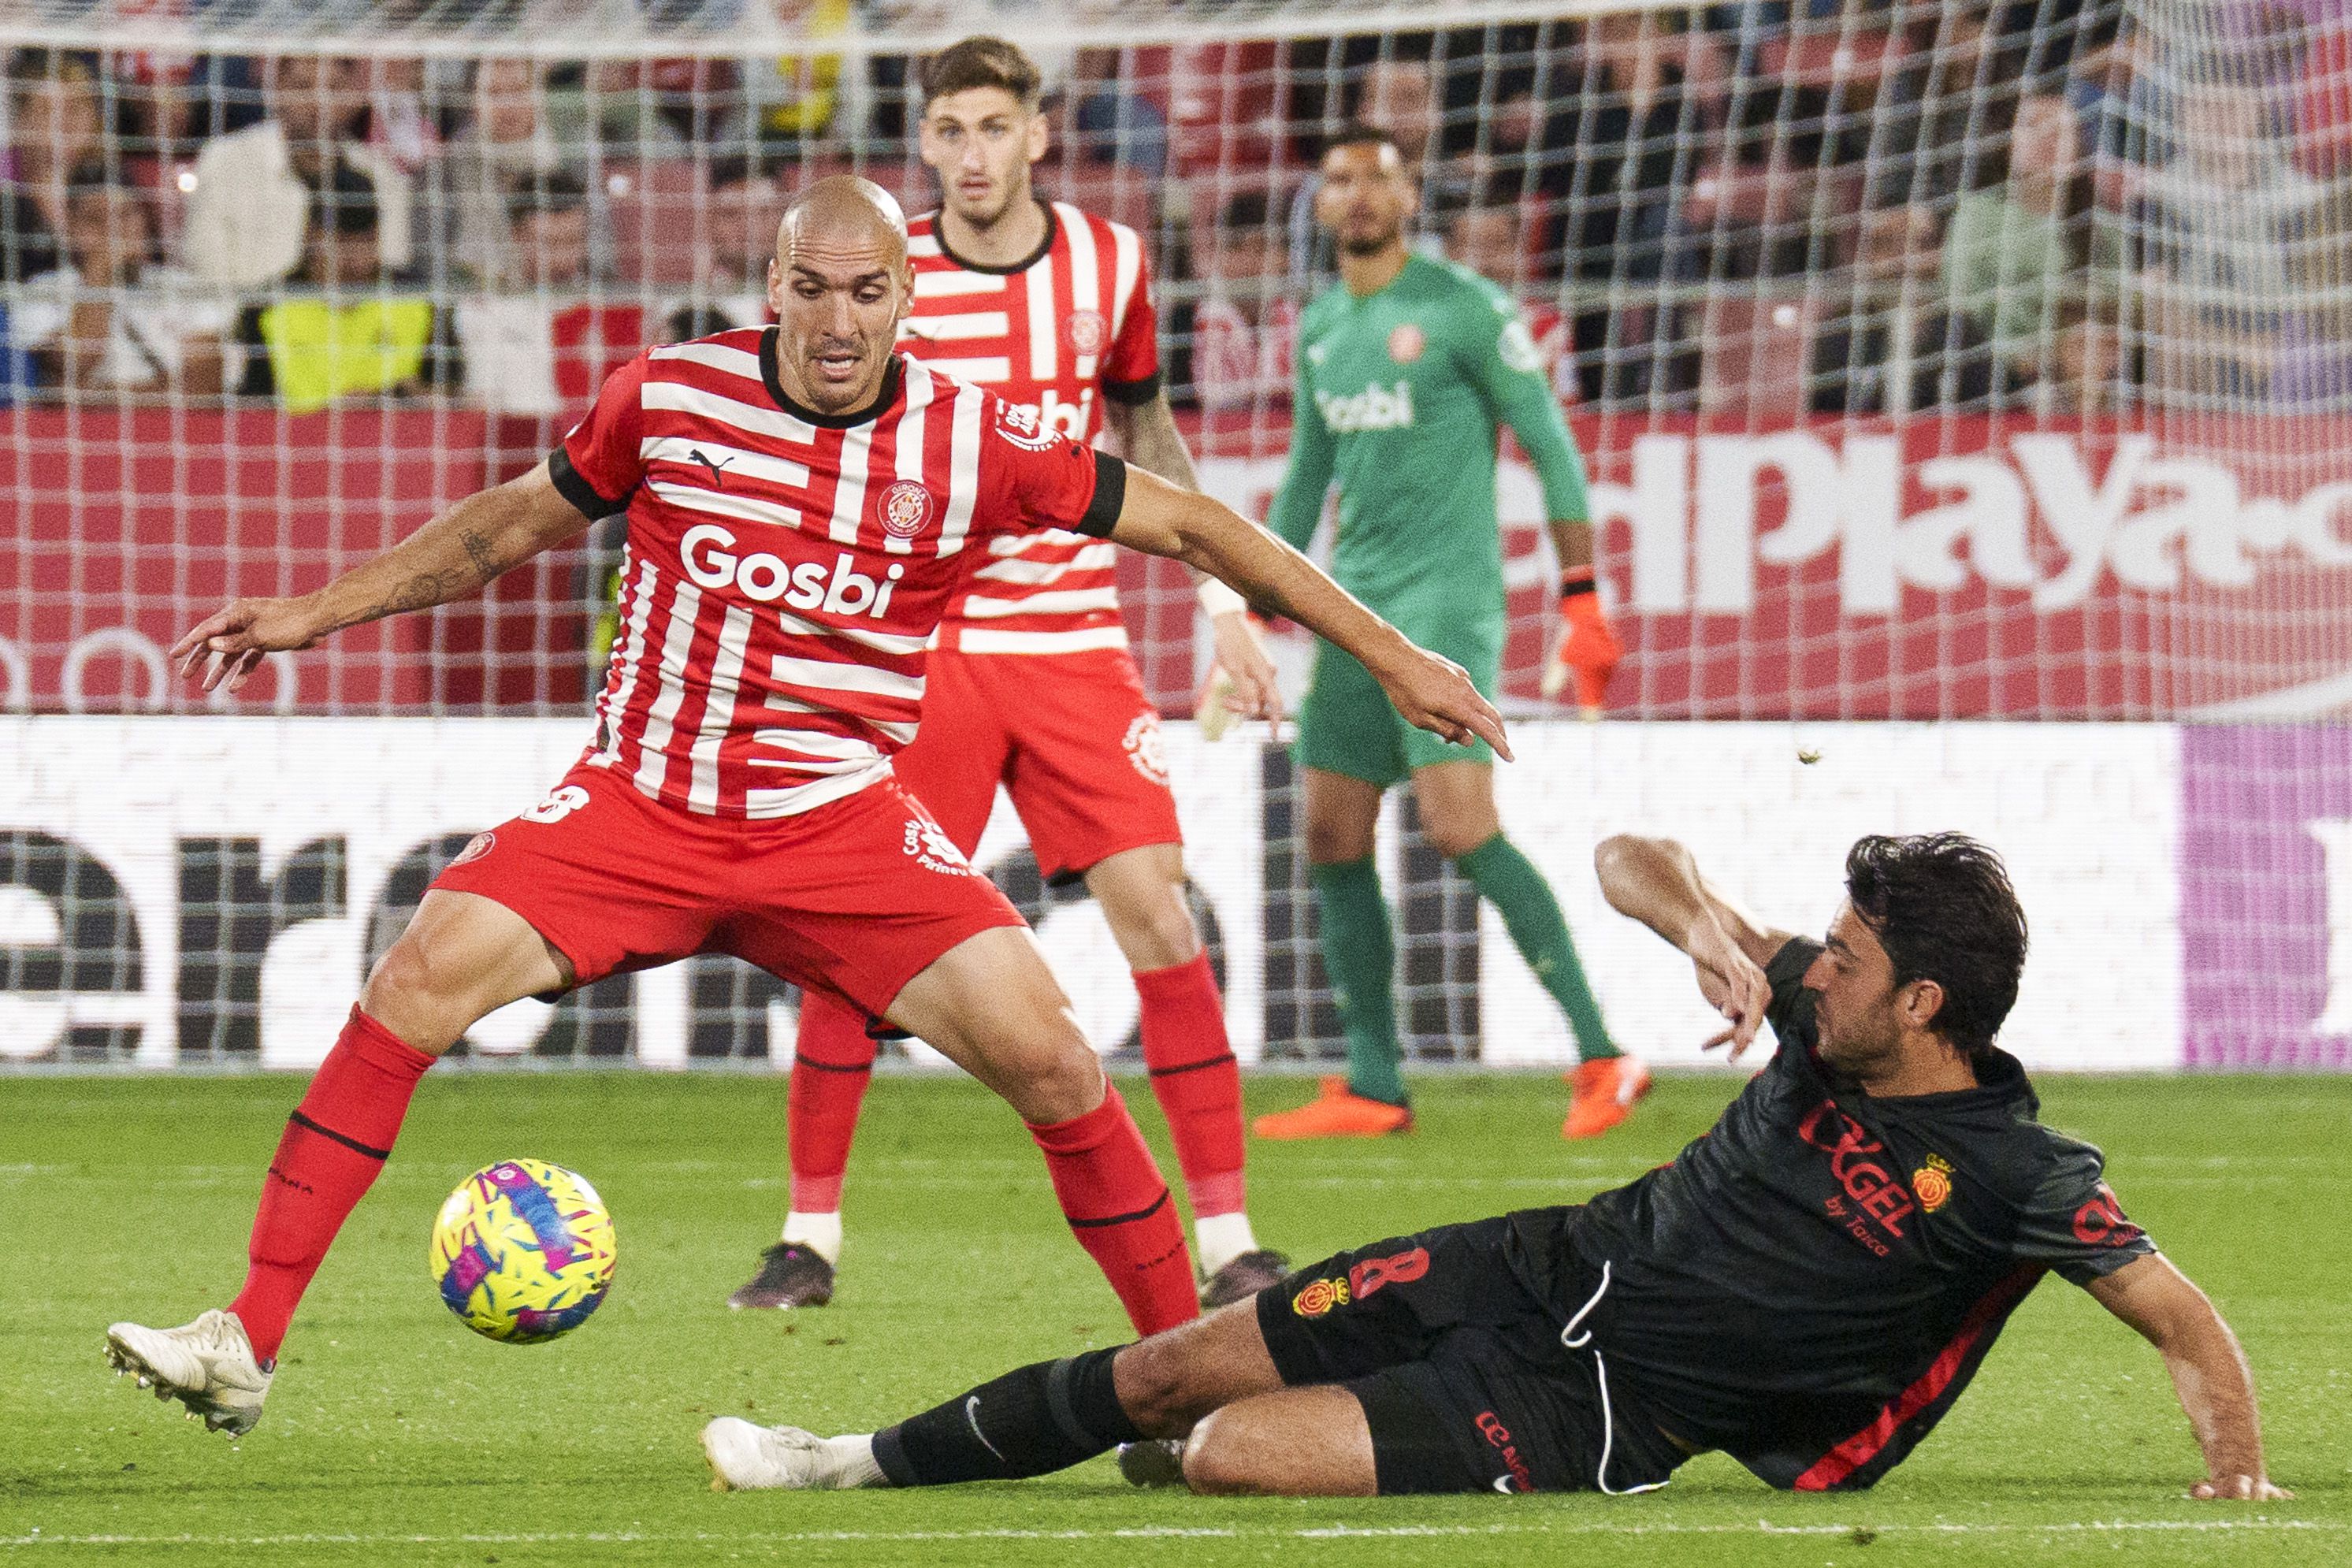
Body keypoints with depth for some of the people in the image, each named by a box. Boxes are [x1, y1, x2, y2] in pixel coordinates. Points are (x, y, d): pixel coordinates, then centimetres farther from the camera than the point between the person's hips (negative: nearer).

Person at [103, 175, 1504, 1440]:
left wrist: (1394, 656, 5)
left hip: (838, 824, 0)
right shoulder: (670, 396, -3)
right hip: (640, 802, 1)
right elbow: (516, 525, 14)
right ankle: (246, 1347, -13)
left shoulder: (971, 441, -6)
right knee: (416, 984, -18)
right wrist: (314, 613, 14)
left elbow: (1188, 524, 4)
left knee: (1046, 1056, -15)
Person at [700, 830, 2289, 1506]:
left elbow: (2185, 1317, -17)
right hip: (1548, 1271, 6)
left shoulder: (2012, 1177, -21)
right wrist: (1708, 923, -15)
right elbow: (1632, 860, 5)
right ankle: (869, 1463, 28)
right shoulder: (1826, 1013, -3)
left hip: (1604, 1412, -6)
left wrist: (2239, 1469, -30)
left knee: (1227, 1454, -18)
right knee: (1168, 1371, 5)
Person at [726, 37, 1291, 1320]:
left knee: (1153, 906, -9)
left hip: (1071, 631, 1)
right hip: (917, 641, -1)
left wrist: (1222, 600, 14)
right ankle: (809, 1237, 9)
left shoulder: (1108, 264, 3)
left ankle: (1227, 1238, -5)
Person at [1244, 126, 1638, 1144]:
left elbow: (1552, 450, -6)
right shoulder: (1320, 330, 15)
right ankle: (1371, 1090, 10)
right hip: (1353, 606, 7)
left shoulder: (1464, 310, -6)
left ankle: (1599, 1054, -15)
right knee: (1333, 840, 4)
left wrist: (1581, 601, -11)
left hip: (1446, 603, -7)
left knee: (1461, 829, -19)